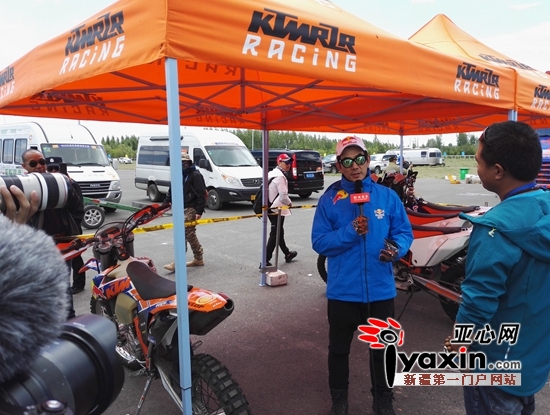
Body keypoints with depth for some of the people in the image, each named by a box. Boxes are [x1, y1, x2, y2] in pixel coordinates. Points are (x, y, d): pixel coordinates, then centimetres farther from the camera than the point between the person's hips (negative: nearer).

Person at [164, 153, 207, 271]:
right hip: (182, 208, 9)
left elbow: (201, 194, -15)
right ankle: (198, 259, 25)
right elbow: (171, 191, 19)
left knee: (184, 234, -13)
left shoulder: (195, 175, -9)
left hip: (191, 209, -9)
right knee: (190, 234, 14)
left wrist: (199, 211, -20)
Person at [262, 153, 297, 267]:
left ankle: (287, 254, 38)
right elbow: (283, 195, -23)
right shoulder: (280, 176, -19)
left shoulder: (271, 174, 11)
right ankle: (265, 261, -4)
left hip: (271, 208, 10)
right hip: (277, 210, -10)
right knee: (274, 235, -4)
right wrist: (289, 203, -4)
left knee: (279, 232, 21)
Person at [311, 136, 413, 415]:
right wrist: (350, 232, -21)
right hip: (342, 291, -1)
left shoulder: (387, 196, -1)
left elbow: (404, 232, 3)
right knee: (339, 349, 17)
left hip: (380, 290, 1)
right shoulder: (329, 200, -4)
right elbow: (319, 242, -8)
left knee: (382, 349, 18)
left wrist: (397, 249, -18)